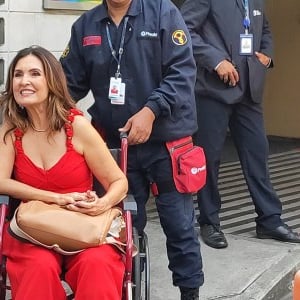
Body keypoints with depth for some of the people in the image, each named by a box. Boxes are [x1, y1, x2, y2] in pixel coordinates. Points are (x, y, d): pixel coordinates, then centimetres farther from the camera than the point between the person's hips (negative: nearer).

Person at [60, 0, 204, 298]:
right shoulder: (85, 26, 6)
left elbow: (182, 72, -11)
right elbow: (70, 81, 9)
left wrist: (150, 111, -20)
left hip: (164, 141, -3)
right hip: (115, 144, 3)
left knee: (178, 223, 5)